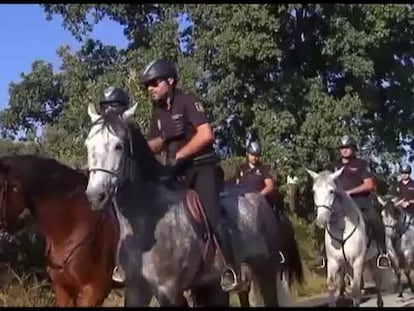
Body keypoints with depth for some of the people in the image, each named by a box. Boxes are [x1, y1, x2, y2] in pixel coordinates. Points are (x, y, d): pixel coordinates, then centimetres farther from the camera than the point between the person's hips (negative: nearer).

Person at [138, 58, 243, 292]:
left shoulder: (187, 101, -9)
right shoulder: (158, 111, 13)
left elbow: (206, 134, -21)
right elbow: (151, 148, 15)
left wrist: (179, 155, -16)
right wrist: (164, 137, -8)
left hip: (202, 167, -8)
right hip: (176, 171, 8)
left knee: (212, 215, -22)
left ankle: (231, 269, -18)